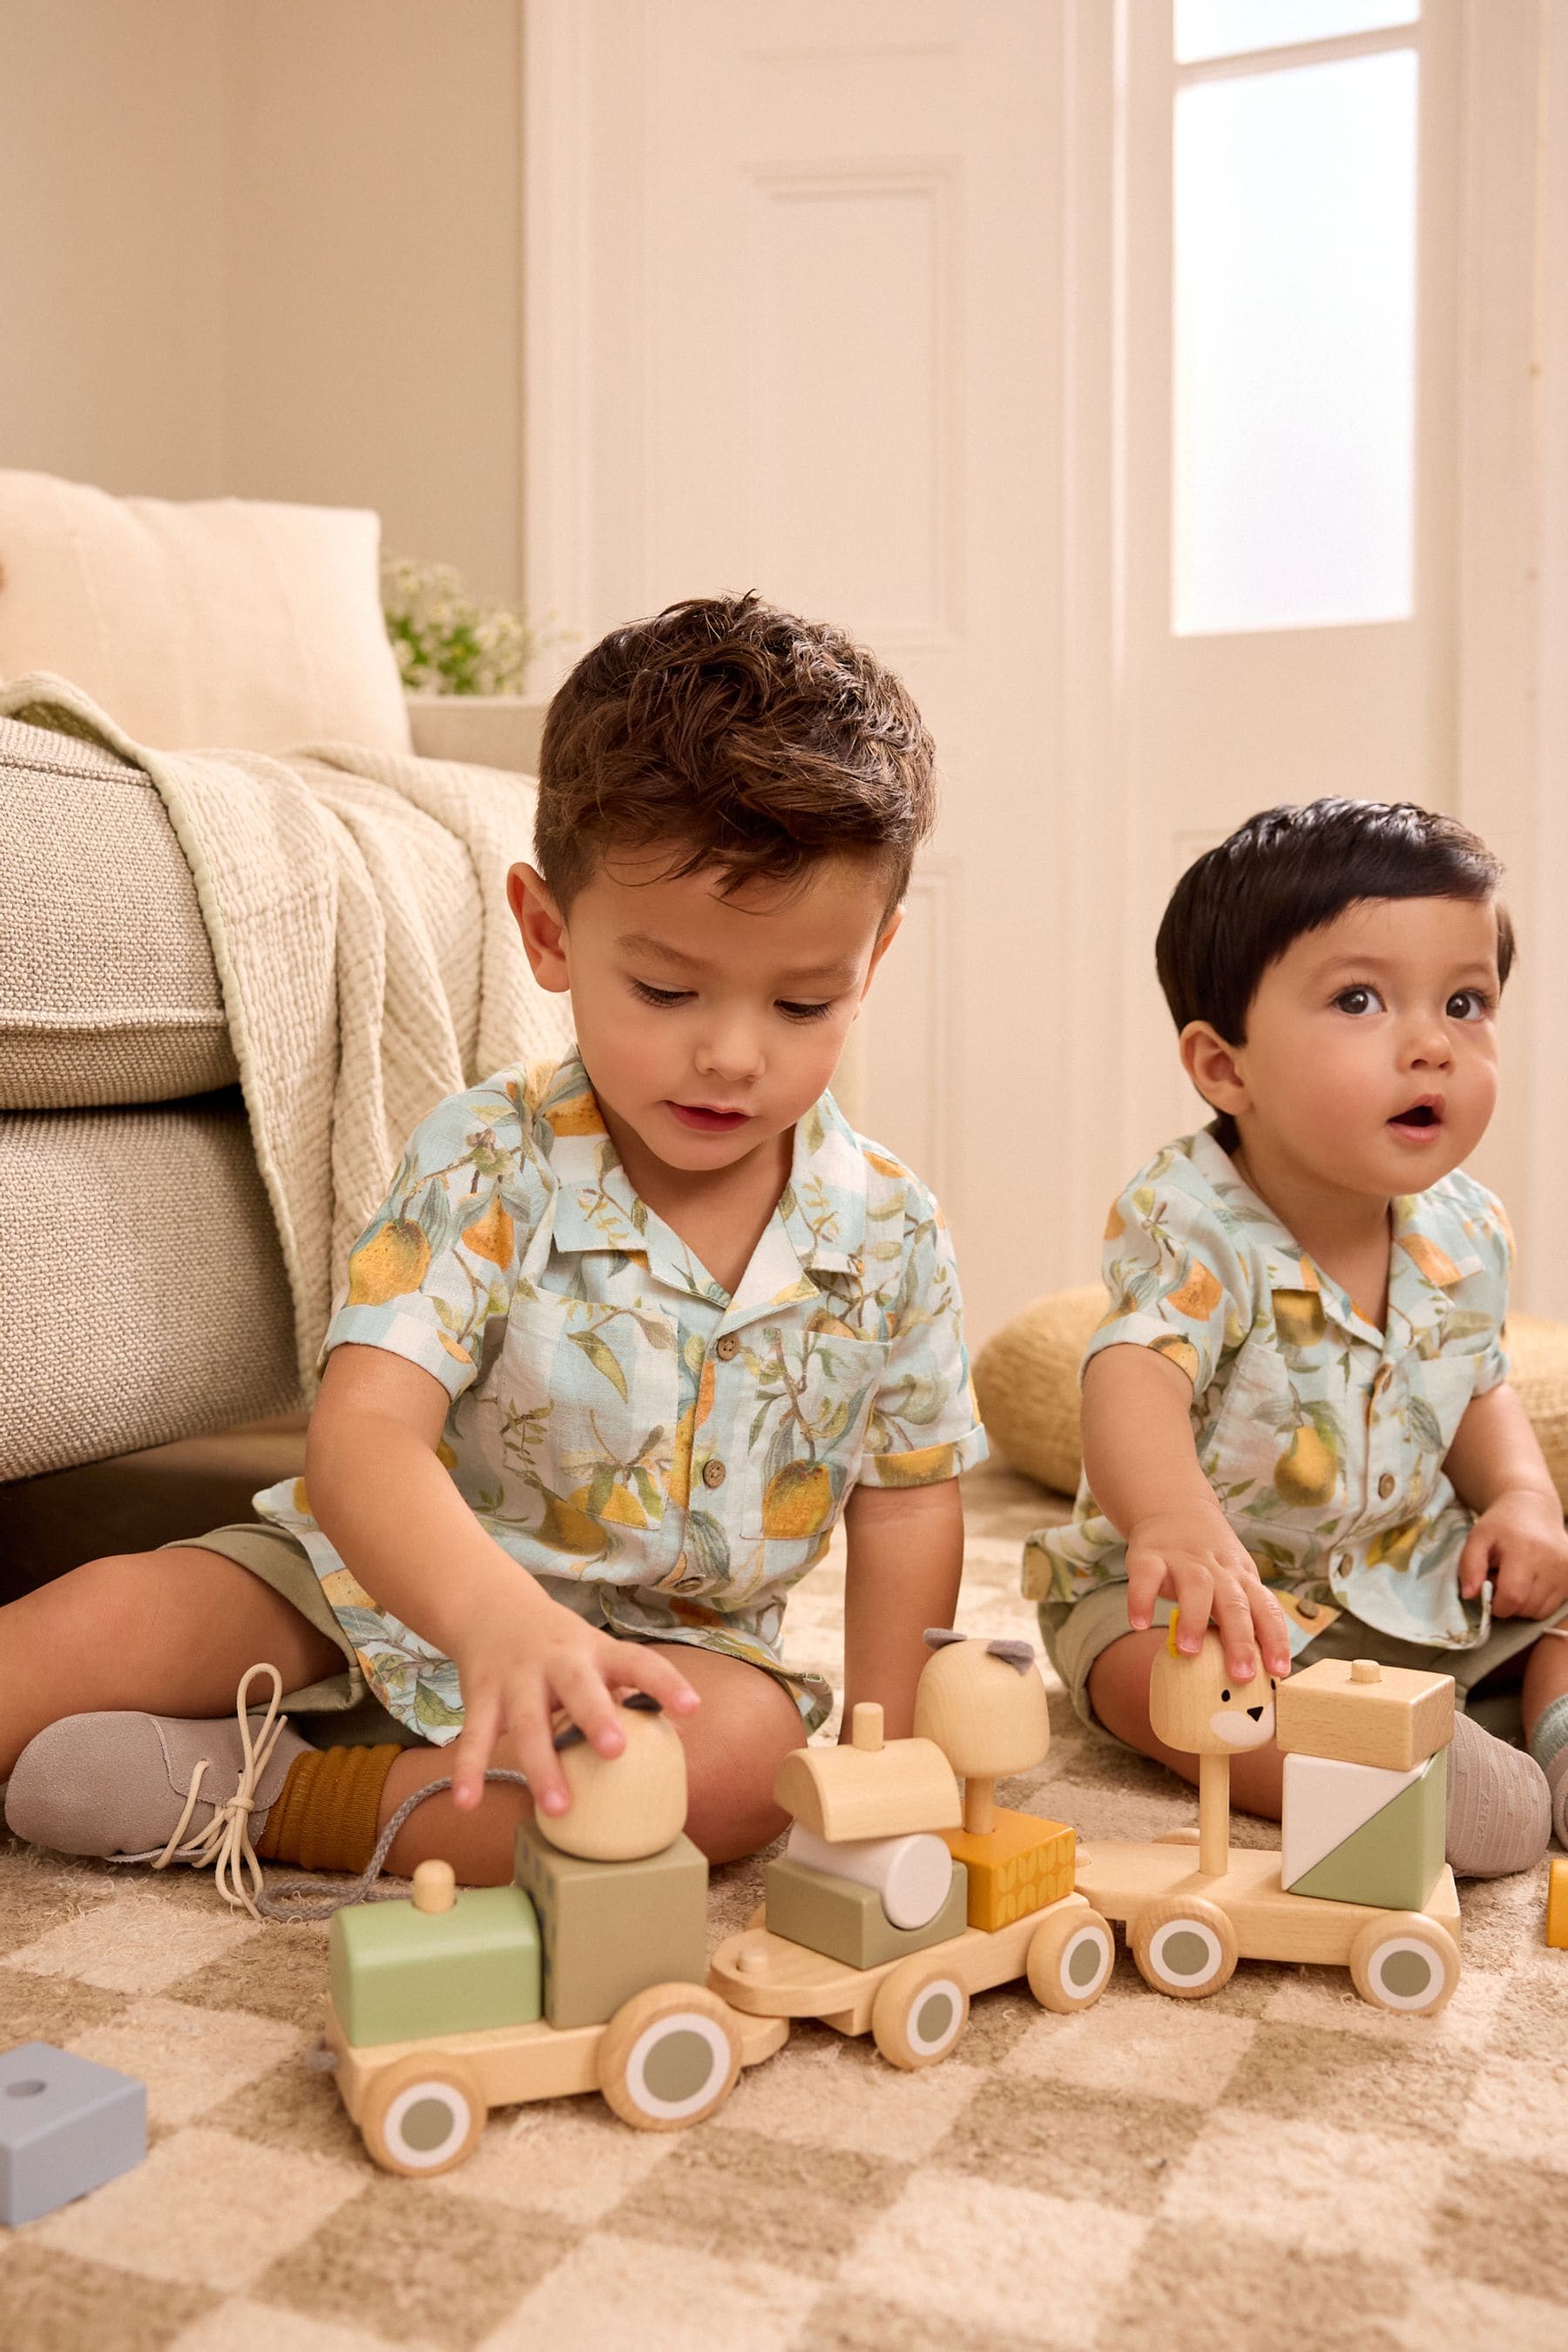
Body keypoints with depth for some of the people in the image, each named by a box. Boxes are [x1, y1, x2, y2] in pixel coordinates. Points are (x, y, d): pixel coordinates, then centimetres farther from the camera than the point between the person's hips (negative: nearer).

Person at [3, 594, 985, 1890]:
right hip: (396, 1594, -1)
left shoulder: (888, 1235, -9)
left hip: (673, 1644, 2)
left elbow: (908, 1500, 2)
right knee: (109, 1621, -22)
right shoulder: (485, 1166, -19)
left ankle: (261, 1800, -21)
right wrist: (498, 1618, -52)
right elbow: (362, 1434, -31)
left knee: (753, 1754, -30)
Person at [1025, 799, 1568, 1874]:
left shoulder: (1464, 1234, -4)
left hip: (1420, 1576, 6)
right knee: (1160, 1668, -35)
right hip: (1219, 1584, -6)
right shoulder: (1191, 1227, -26)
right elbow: (1135, 1379, -44)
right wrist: (1177, 1520, -65)